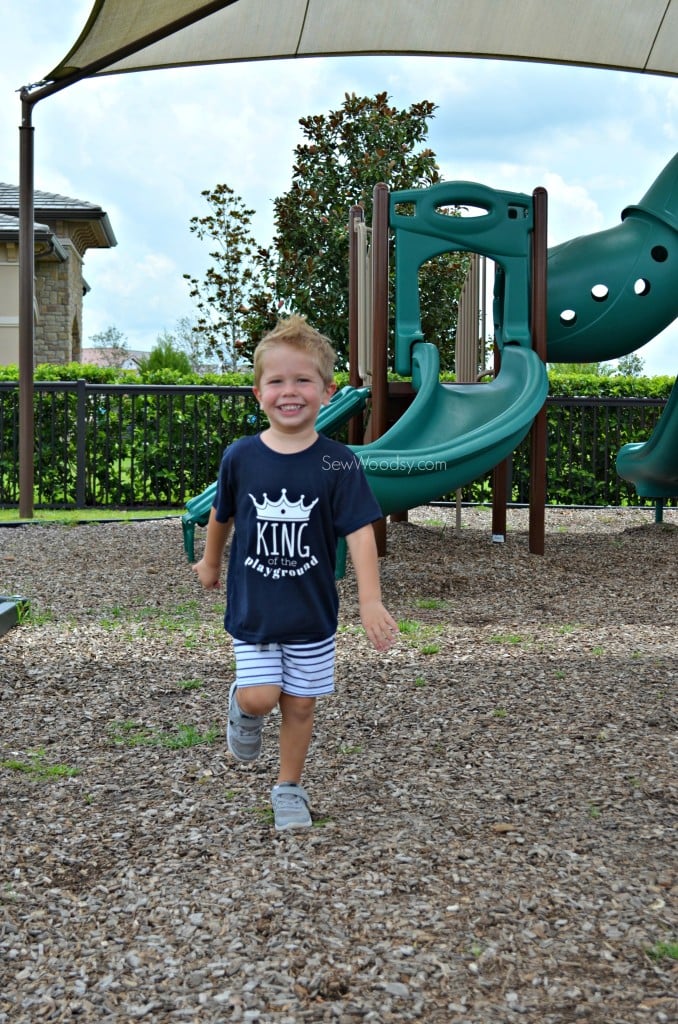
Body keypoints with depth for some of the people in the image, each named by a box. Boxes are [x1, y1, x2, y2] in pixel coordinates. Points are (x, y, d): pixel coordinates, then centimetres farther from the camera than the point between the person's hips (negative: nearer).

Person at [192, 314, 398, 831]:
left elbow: (360, 532, -17)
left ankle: (289, 788, 29)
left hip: (312, 610, 0)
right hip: (252, 608, 0)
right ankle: (242, 707, 28)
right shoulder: (241, 457, -7)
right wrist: (210, 562, 24)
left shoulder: (338, 463, -12)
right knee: (259, 697, -9)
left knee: (299, 703, 8)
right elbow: (222, 515, 11)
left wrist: (371, 601, -26)